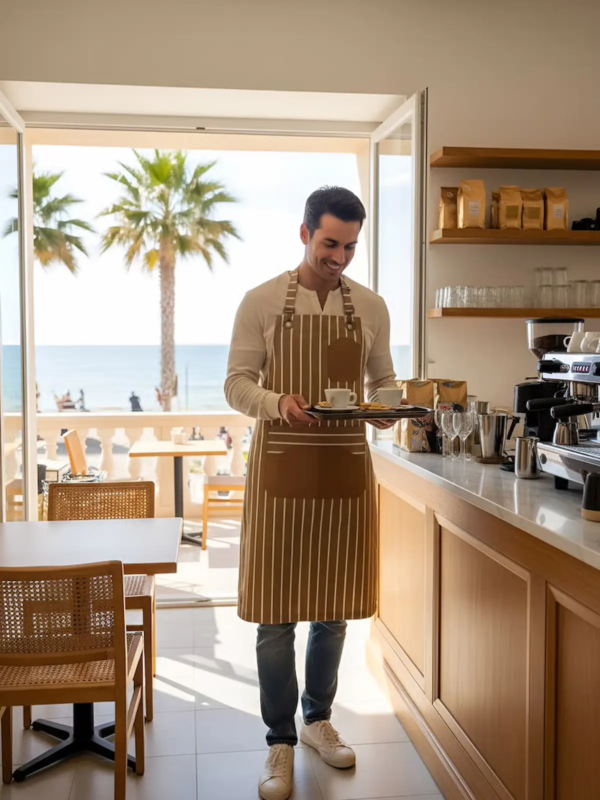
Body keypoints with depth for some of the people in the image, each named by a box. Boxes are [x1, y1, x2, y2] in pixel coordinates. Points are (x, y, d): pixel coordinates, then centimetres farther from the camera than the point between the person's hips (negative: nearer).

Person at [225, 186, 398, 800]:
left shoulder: (371, 307, 6)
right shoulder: (262, 301, -2)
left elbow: (382, 382, 13)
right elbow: (237, 384, -2)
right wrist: (278, 402, -21)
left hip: (347, 470, 3)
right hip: (280, 468, -3)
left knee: (334, 605, 13)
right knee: (276, 611, 2)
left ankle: (318, 718, 34)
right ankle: (280, 741, 18)